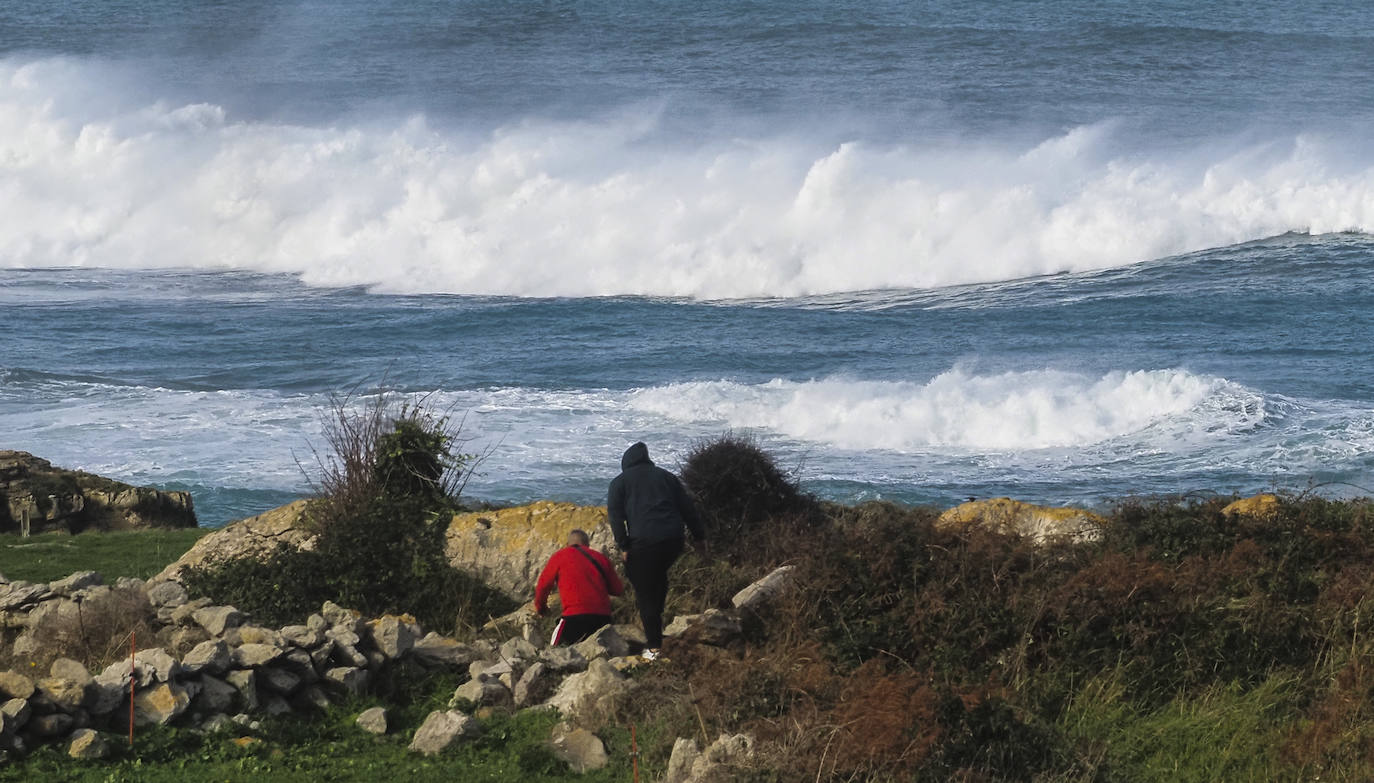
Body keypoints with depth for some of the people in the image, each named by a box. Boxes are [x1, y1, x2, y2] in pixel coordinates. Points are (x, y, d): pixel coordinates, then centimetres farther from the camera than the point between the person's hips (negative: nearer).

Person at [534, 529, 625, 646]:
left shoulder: (560, 556, 7)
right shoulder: (601, 558, 15)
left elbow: (543, 585, 11)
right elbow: (618, 590, 20)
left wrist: (540, 607, 29)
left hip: (575, 615, -4)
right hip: (603, 617, 4)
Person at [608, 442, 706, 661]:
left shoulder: (619, 482, 11)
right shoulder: (665, 476, 20)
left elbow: (615, 515, 0)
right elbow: (687, 507, 17)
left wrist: (624, 546, -1)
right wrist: (699, 536, 19)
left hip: (644, 542, -4)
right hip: (674, 539, 4)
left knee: (645, 592, 1)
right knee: (659, 577, 29)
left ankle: (654, 646, -2)